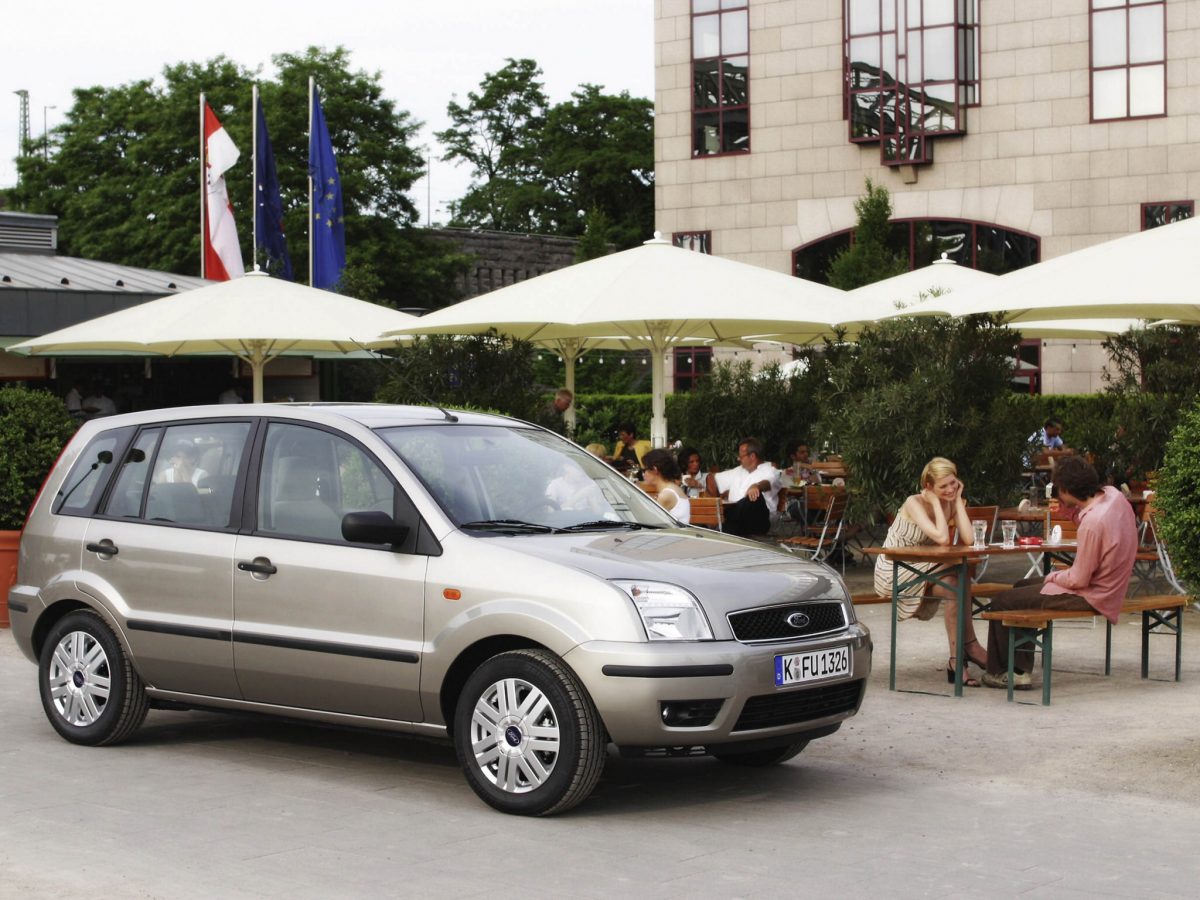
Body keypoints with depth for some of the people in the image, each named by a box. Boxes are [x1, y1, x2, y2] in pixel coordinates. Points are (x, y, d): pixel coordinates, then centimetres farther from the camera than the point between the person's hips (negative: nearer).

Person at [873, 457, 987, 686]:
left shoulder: (953, 503, 0)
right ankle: (969, 646, -15)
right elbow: (942, 538, -31)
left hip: (922, 570, 6)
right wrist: (936, 502, -21)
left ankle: (957, 660, -21)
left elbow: (968, 539, -17)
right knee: (956, 588, -26)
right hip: (894, 573, -6)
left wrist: (958, 501, -13)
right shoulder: (914, 503, -17)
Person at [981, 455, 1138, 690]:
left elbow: (1079, 579, -23)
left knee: (1002, 601, 1)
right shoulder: (1113, 494, -7)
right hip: (1108, 585, 10)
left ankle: (999, 672, 20)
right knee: (1021, 587, 24)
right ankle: (1020, 670, 23)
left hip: (1090, 597, -10)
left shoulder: (1094, 522, -32)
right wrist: (1071, 509, -5)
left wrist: (1052, 577, -4)